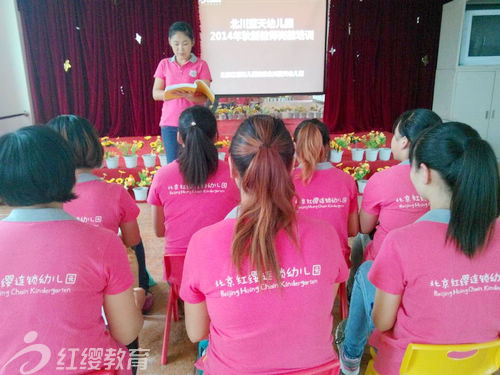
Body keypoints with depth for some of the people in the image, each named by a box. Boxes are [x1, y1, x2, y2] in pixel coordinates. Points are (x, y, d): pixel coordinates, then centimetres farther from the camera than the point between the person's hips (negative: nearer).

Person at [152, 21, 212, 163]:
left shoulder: (201, 65, 1)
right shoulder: (164, 64, 9)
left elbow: (204, 97, -6)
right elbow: (155, 93, 3)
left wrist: (190, 96, -27)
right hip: (169, 123, 2)